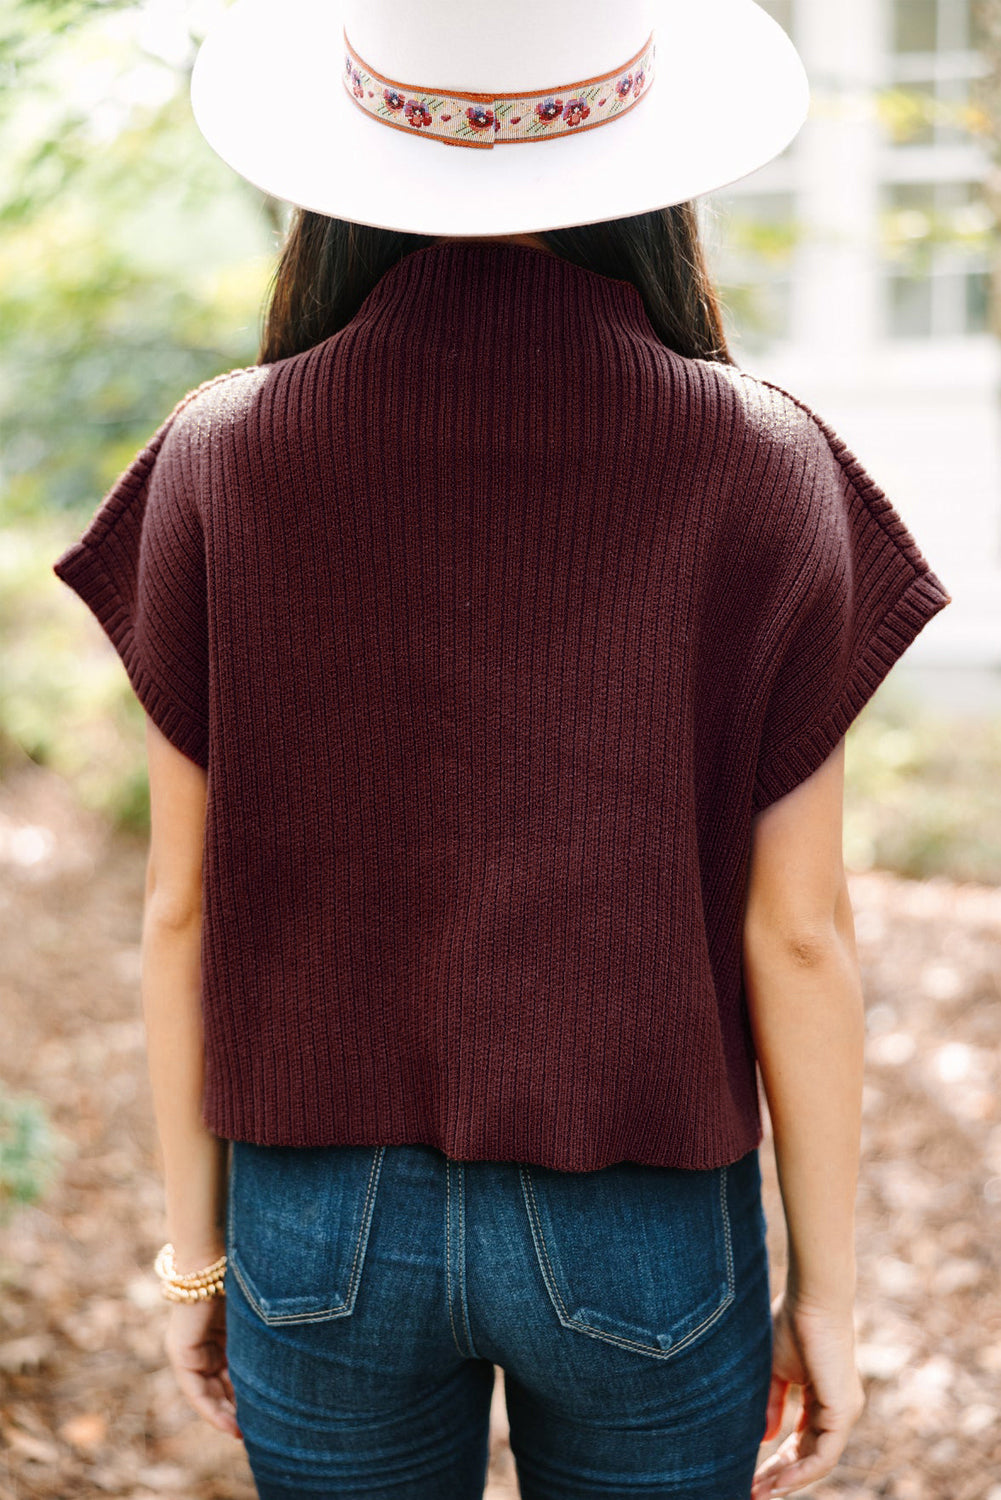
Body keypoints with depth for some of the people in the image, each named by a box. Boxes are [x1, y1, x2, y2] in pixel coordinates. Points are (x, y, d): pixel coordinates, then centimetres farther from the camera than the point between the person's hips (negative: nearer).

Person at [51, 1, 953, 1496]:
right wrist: (824, 1285, 2)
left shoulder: (221, 457, -10)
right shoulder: (763, 466, -13)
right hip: (641, 1233, -1)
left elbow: (185, 905, -5)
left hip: (324, 1215, 1)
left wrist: (196, 1246, 8)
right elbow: (798, 934, -10)